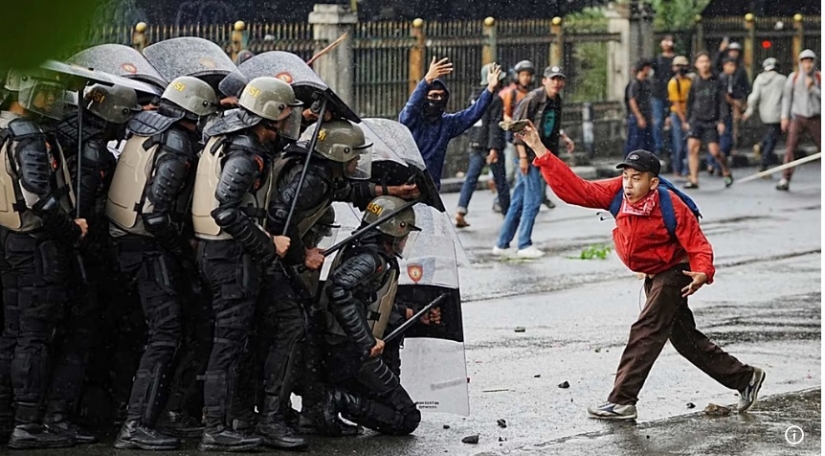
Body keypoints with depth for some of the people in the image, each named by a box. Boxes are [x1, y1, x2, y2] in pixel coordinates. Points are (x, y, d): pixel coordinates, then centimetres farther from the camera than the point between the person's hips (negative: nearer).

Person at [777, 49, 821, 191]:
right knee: (790, 146, -13)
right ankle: (785, 180, -15)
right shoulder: (794, 77, -2)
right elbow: (787, 97, 4)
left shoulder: (819, 78, -2)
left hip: (815, 118, 1)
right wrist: (785, 117, 0)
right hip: (798, 117, -1)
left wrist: (812, 88, -18)